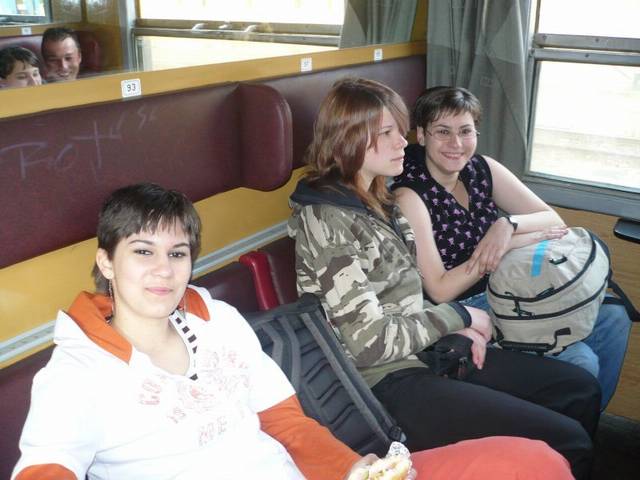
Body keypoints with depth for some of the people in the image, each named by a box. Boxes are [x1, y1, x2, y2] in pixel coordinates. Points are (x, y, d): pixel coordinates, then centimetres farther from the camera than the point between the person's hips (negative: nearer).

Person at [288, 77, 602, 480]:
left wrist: (455, 328, -2)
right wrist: (457, 317, -11)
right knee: (564, 442, -14)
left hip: (425, 351, 9)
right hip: (388, 381, -9)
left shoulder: (376, 201, 9)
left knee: (581, 389, 9)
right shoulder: (325, 220, -19)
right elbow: (370, 342, -22)